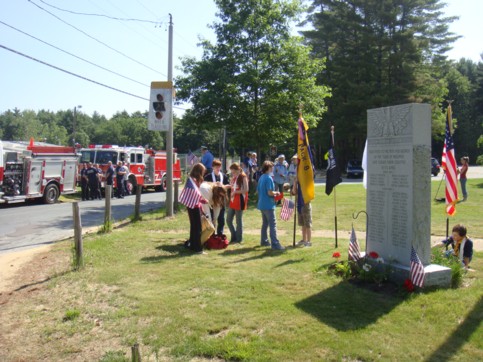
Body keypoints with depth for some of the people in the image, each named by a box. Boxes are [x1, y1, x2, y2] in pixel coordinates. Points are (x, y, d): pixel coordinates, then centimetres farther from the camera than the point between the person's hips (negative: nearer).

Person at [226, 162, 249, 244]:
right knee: (228, 220, 8)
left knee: (238, 221, 2)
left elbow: (246, 190, -17)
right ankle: (234, 236, 23)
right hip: (232, 201, 8)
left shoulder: (243, 177, -10)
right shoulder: (234, 177, 14)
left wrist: (235, 192, -18)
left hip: (240, 202, -8)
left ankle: (239, 238, 14)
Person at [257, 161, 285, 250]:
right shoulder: (269, 178, -15)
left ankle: (264, 241, 25)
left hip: (262, 204, 9)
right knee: (273, 224, -8)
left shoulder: (261, 178, 12)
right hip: (268, 205, -9)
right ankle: (275, 244, -9)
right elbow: (270, 192, -22)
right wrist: (276, 193, -2)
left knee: (265, 223, 18)